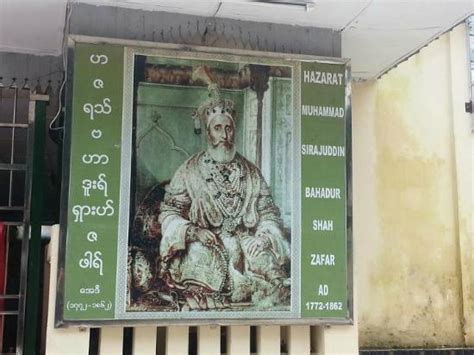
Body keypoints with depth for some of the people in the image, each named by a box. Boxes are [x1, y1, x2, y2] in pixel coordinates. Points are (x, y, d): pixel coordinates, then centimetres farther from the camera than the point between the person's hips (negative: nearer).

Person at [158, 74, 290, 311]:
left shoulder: (251, 172, 14)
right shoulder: (190, 171, 7)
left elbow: (269, 212, 12)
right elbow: (169, 212, 3)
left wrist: (263, 236, -9)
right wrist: (194, 231, -14)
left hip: (246, 247, 2)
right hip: (205, 247, -2)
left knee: (268, 263, -28)